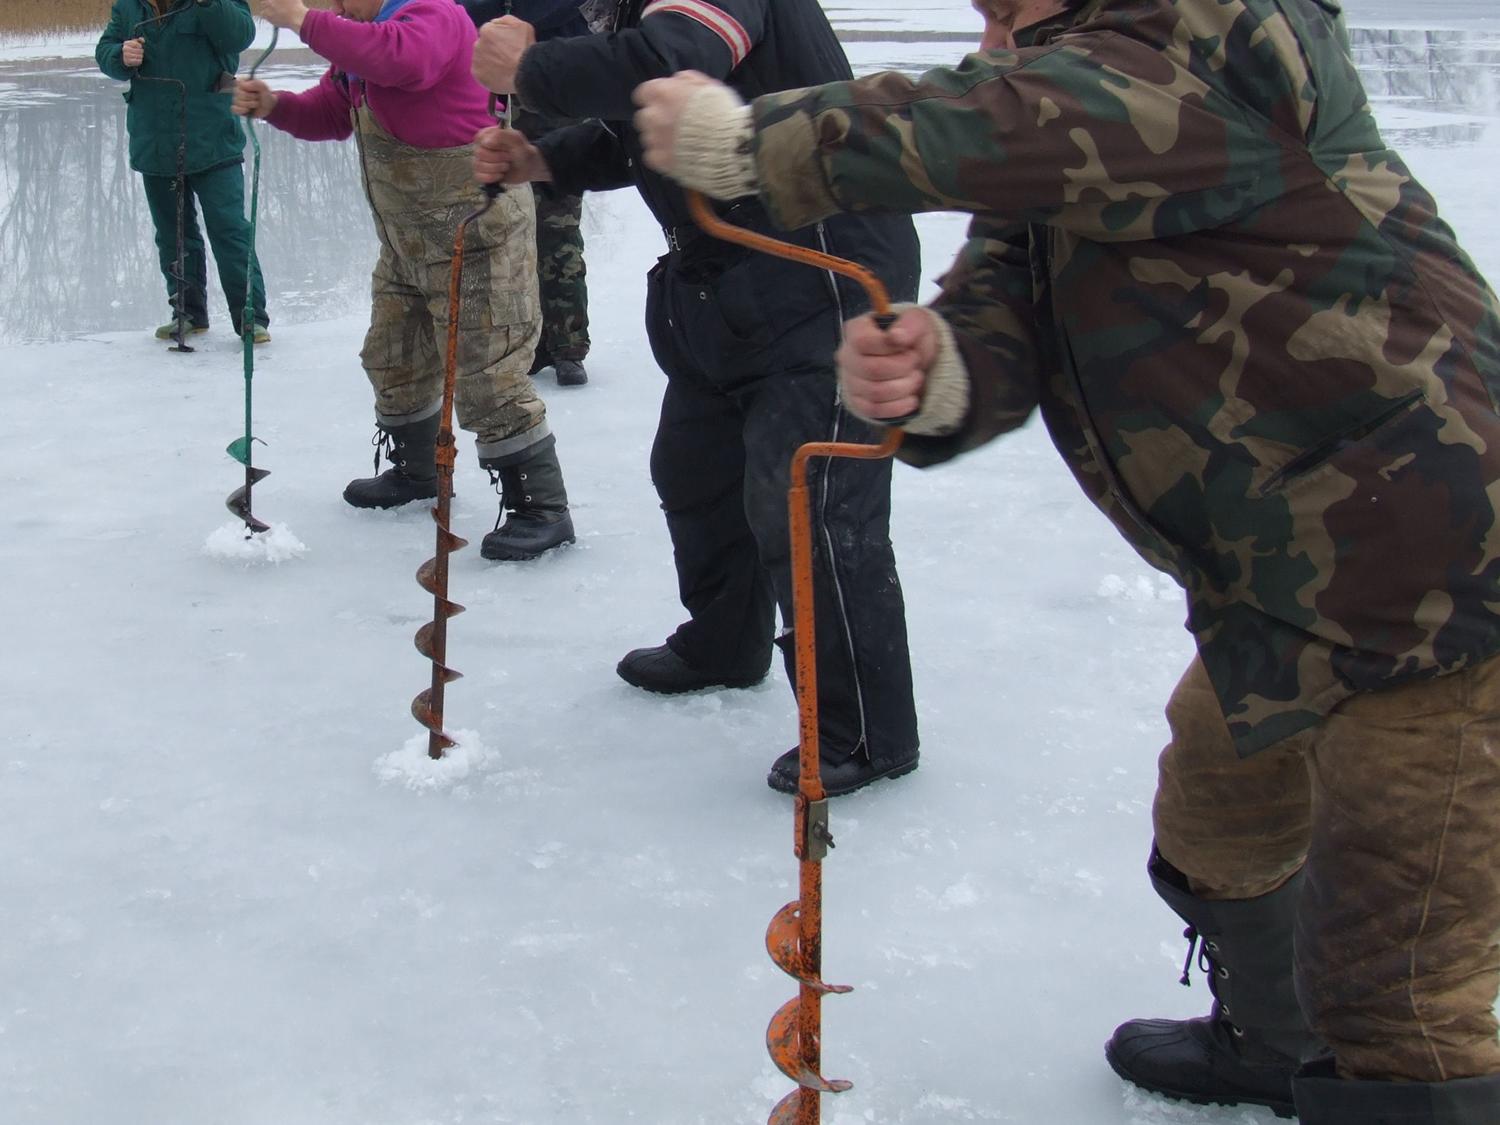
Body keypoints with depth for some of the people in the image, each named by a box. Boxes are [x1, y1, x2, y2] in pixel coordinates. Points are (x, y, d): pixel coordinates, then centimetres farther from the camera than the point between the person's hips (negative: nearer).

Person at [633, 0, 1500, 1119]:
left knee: (1400, 1000, -6)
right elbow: (1001, 330, -8)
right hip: (1281, 595, 10)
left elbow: (1001, 125, -33)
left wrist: (750, 139, -24)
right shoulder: (1048, 186, 9)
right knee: (1215, 848, 30)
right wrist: (933, 371, -32)